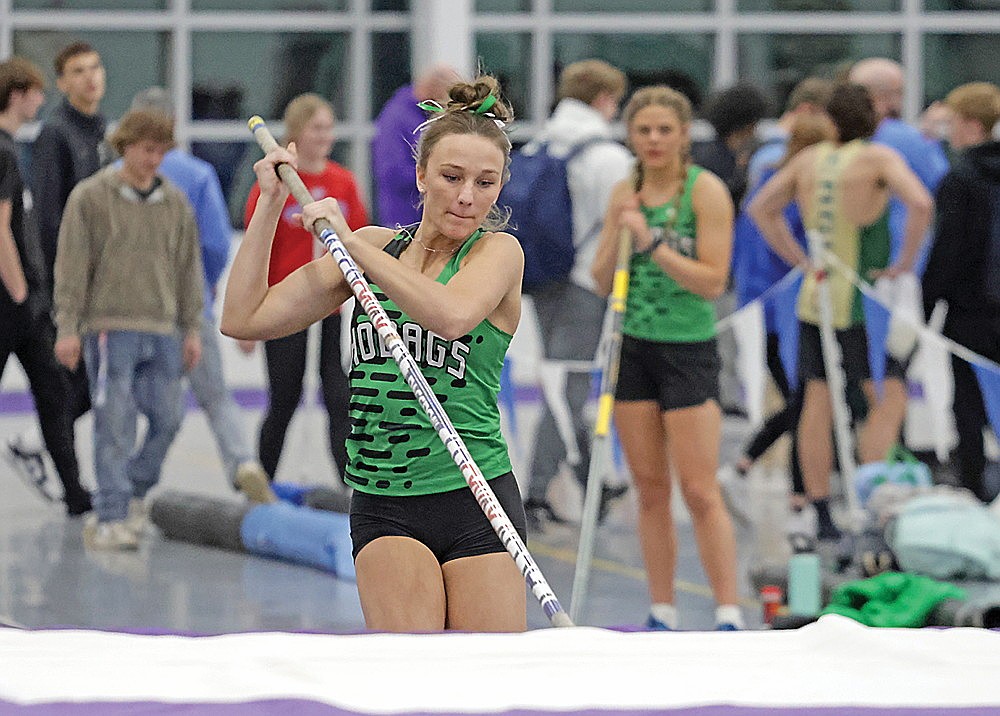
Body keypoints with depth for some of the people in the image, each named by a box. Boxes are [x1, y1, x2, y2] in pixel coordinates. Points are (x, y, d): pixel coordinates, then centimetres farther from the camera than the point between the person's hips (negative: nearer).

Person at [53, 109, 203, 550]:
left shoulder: (175, 203, 12)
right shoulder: (89, 198, 0)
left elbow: (188, 269, 16)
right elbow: (71, 267, -2)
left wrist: (192, 329, 12)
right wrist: (68, 328, -7)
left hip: (162, 331, 4)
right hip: (110, 328, -4)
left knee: (167, 419, 1)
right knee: (115, 426, -8)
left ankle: (134, 493, 20)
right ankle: (112, 518, -6)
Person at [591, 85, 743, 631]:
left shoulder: (705, 191, -8)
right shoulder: (625, 193, 8)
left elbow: (713, 280, -14)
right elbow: (602, 281, 9)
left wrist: (652, 244, -20)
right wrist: (620, 236, -8)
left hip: (689, 349, -5)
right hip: (632, 348, 5)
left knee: (700, 492, -8)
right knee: (650, 489, 7)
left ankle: (729, 615, -4)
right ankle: (662, 614, 12)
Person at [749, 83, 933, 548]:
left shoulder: (809, 160, 8)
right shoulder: (878, 158, -9)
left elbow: (761, 208, 15)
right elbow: (920, 203, -24)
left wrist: (800, 260, 14)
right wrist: (906, 262, -13)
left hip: (814, 296, 6)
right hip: (861, 299, -6)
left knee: (817, 403, 6)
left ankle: (820, 520, 10)